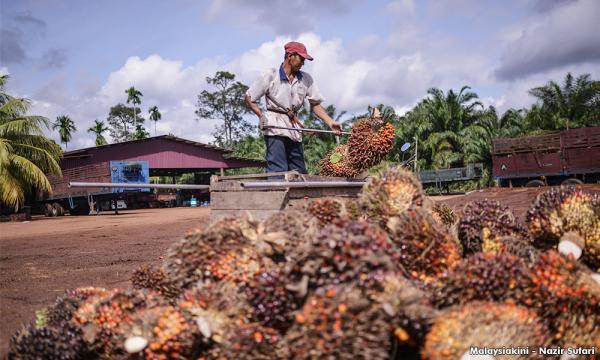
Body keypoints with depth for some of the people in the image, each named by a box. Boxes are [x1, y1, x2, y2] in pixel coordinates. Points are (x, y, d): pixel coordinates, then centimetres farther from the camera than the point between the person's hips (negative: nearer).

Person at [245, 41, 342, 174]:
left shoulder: (306, 79, 9)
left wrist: (331, 122, -2)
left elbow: (315, 104, 11)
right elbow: (249, 98, 3)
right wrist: (261, 116, -11)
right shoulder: (271, 76, -1)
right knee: (278, 171, -13)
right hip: (275, 128, -5)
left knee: (299, 172, 5)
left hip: (295, 129, 5)